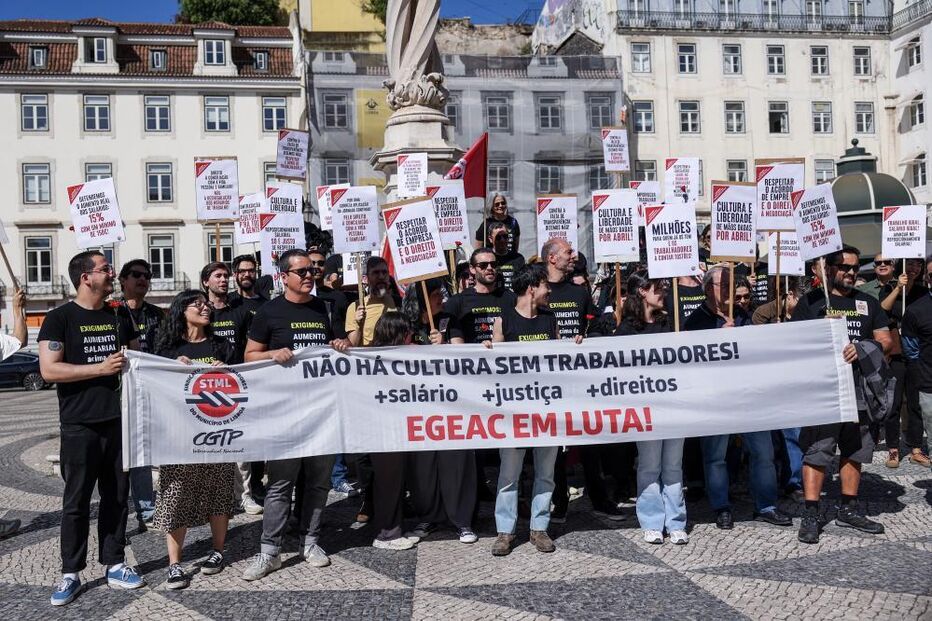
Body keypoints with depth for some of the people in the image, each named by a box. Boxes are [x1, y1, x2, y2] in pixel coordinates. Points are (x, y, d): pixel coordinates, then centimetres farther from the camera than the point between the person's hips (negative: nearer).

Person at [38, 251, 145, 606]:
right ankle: (71, 574, 16)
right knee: (76, 501, 4)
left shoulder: (120, 317, 10)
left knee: (116, 497, 11)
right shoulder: (60, 318, -5)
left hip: (118, 421, 5)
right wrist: (101, 368, -18)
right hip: (80, 426, -4)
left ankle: (114, 564, 22)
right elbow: (49, 370, -14)